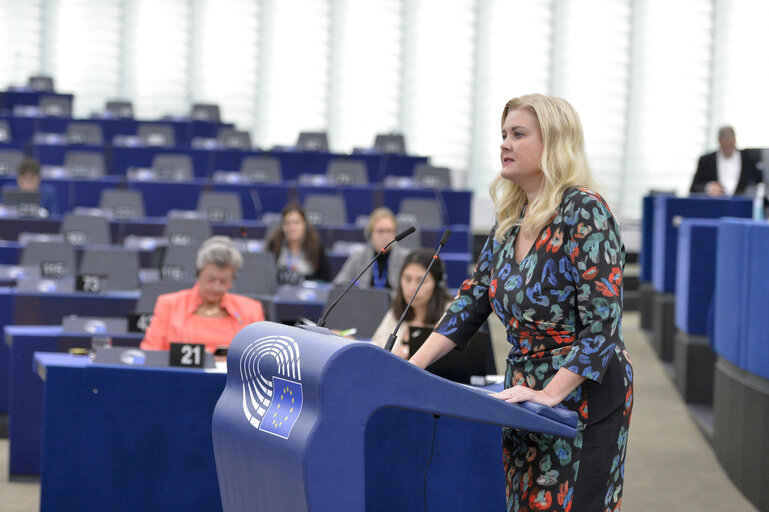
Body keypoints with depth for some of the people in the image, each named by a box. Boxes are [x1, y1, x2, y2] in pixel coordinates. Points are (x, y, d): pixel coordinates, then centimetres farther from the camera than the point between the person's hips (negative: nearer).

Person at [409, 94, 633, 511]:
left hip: (582, 395, -8)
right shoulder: (511, 220, 10)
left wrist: (550, 394, -26)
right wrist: (414, 366, 1)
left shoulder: (584, 212, -15)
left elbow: (602, 322, -21)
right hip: (525, 391, 8)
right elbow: (472, 301, 12)